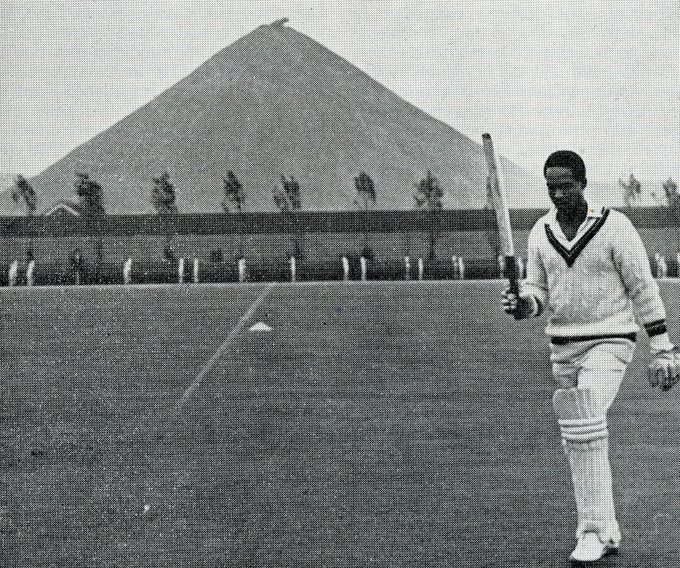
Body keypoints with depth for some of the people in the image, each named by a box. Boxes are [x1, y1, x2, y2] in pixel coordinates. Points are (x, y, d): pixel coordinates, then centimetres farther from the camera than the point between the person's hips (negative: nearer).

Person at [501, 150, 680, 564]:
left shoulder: (615, 226, -11)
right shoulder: (541, 232, 4)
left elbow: (643, 288, -7)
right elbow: (539, 291, 10)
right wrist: (522, 305, -14)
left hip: (609, 343, -6)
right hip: (563, 346, 6)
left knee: (585, 427, -23)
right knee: (580, 441, 9)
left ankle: (594, 530, -19)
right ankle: (606, 531, 21)